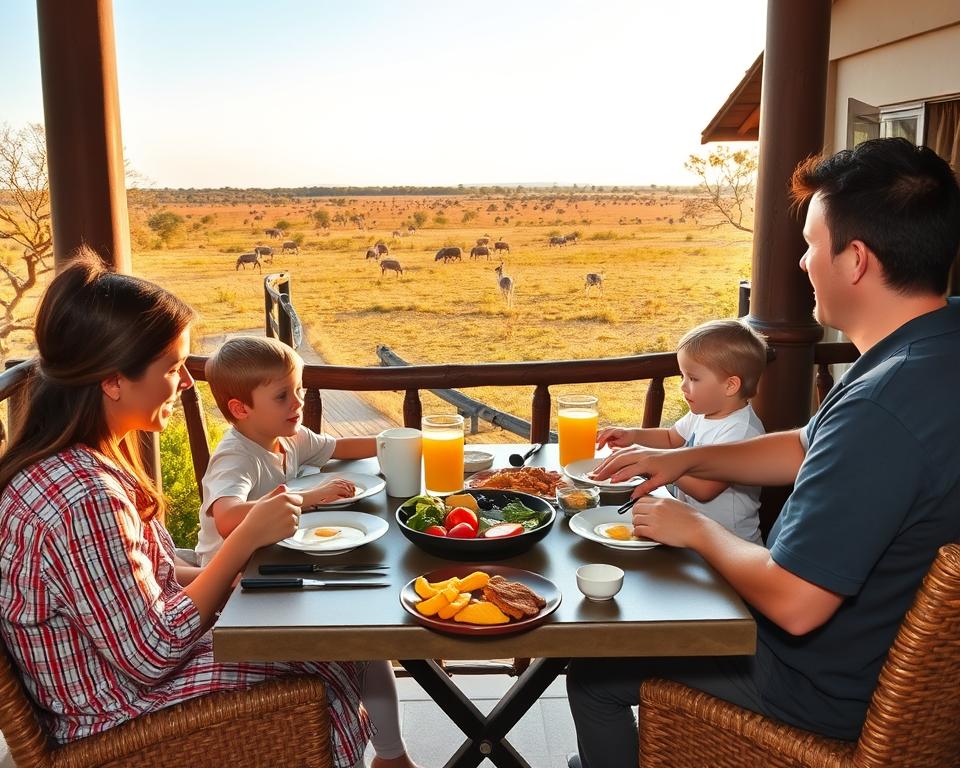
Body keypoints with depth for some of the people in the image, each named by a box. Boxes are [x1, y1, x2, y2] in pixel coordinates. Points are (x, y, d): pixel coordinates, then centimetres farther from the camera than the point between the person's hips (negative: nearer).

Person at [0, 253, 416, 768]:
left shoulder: (90, 455, -3)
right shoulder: (82, 498, -32)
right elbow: (151, 653, -27)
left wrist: (245, 574, -6)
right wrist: (247, 538, -23)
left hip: (130, 640, 8)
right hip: (112, 712, -8)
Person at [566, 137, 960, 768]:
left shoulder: (883, 407, -37)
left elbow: (793, 605, -33)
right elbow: (813, 450, 9)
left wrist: (697, 528, -15)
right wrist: (684, 459, 3)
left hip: (830, 685, -9)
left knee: (593, 673, 5)